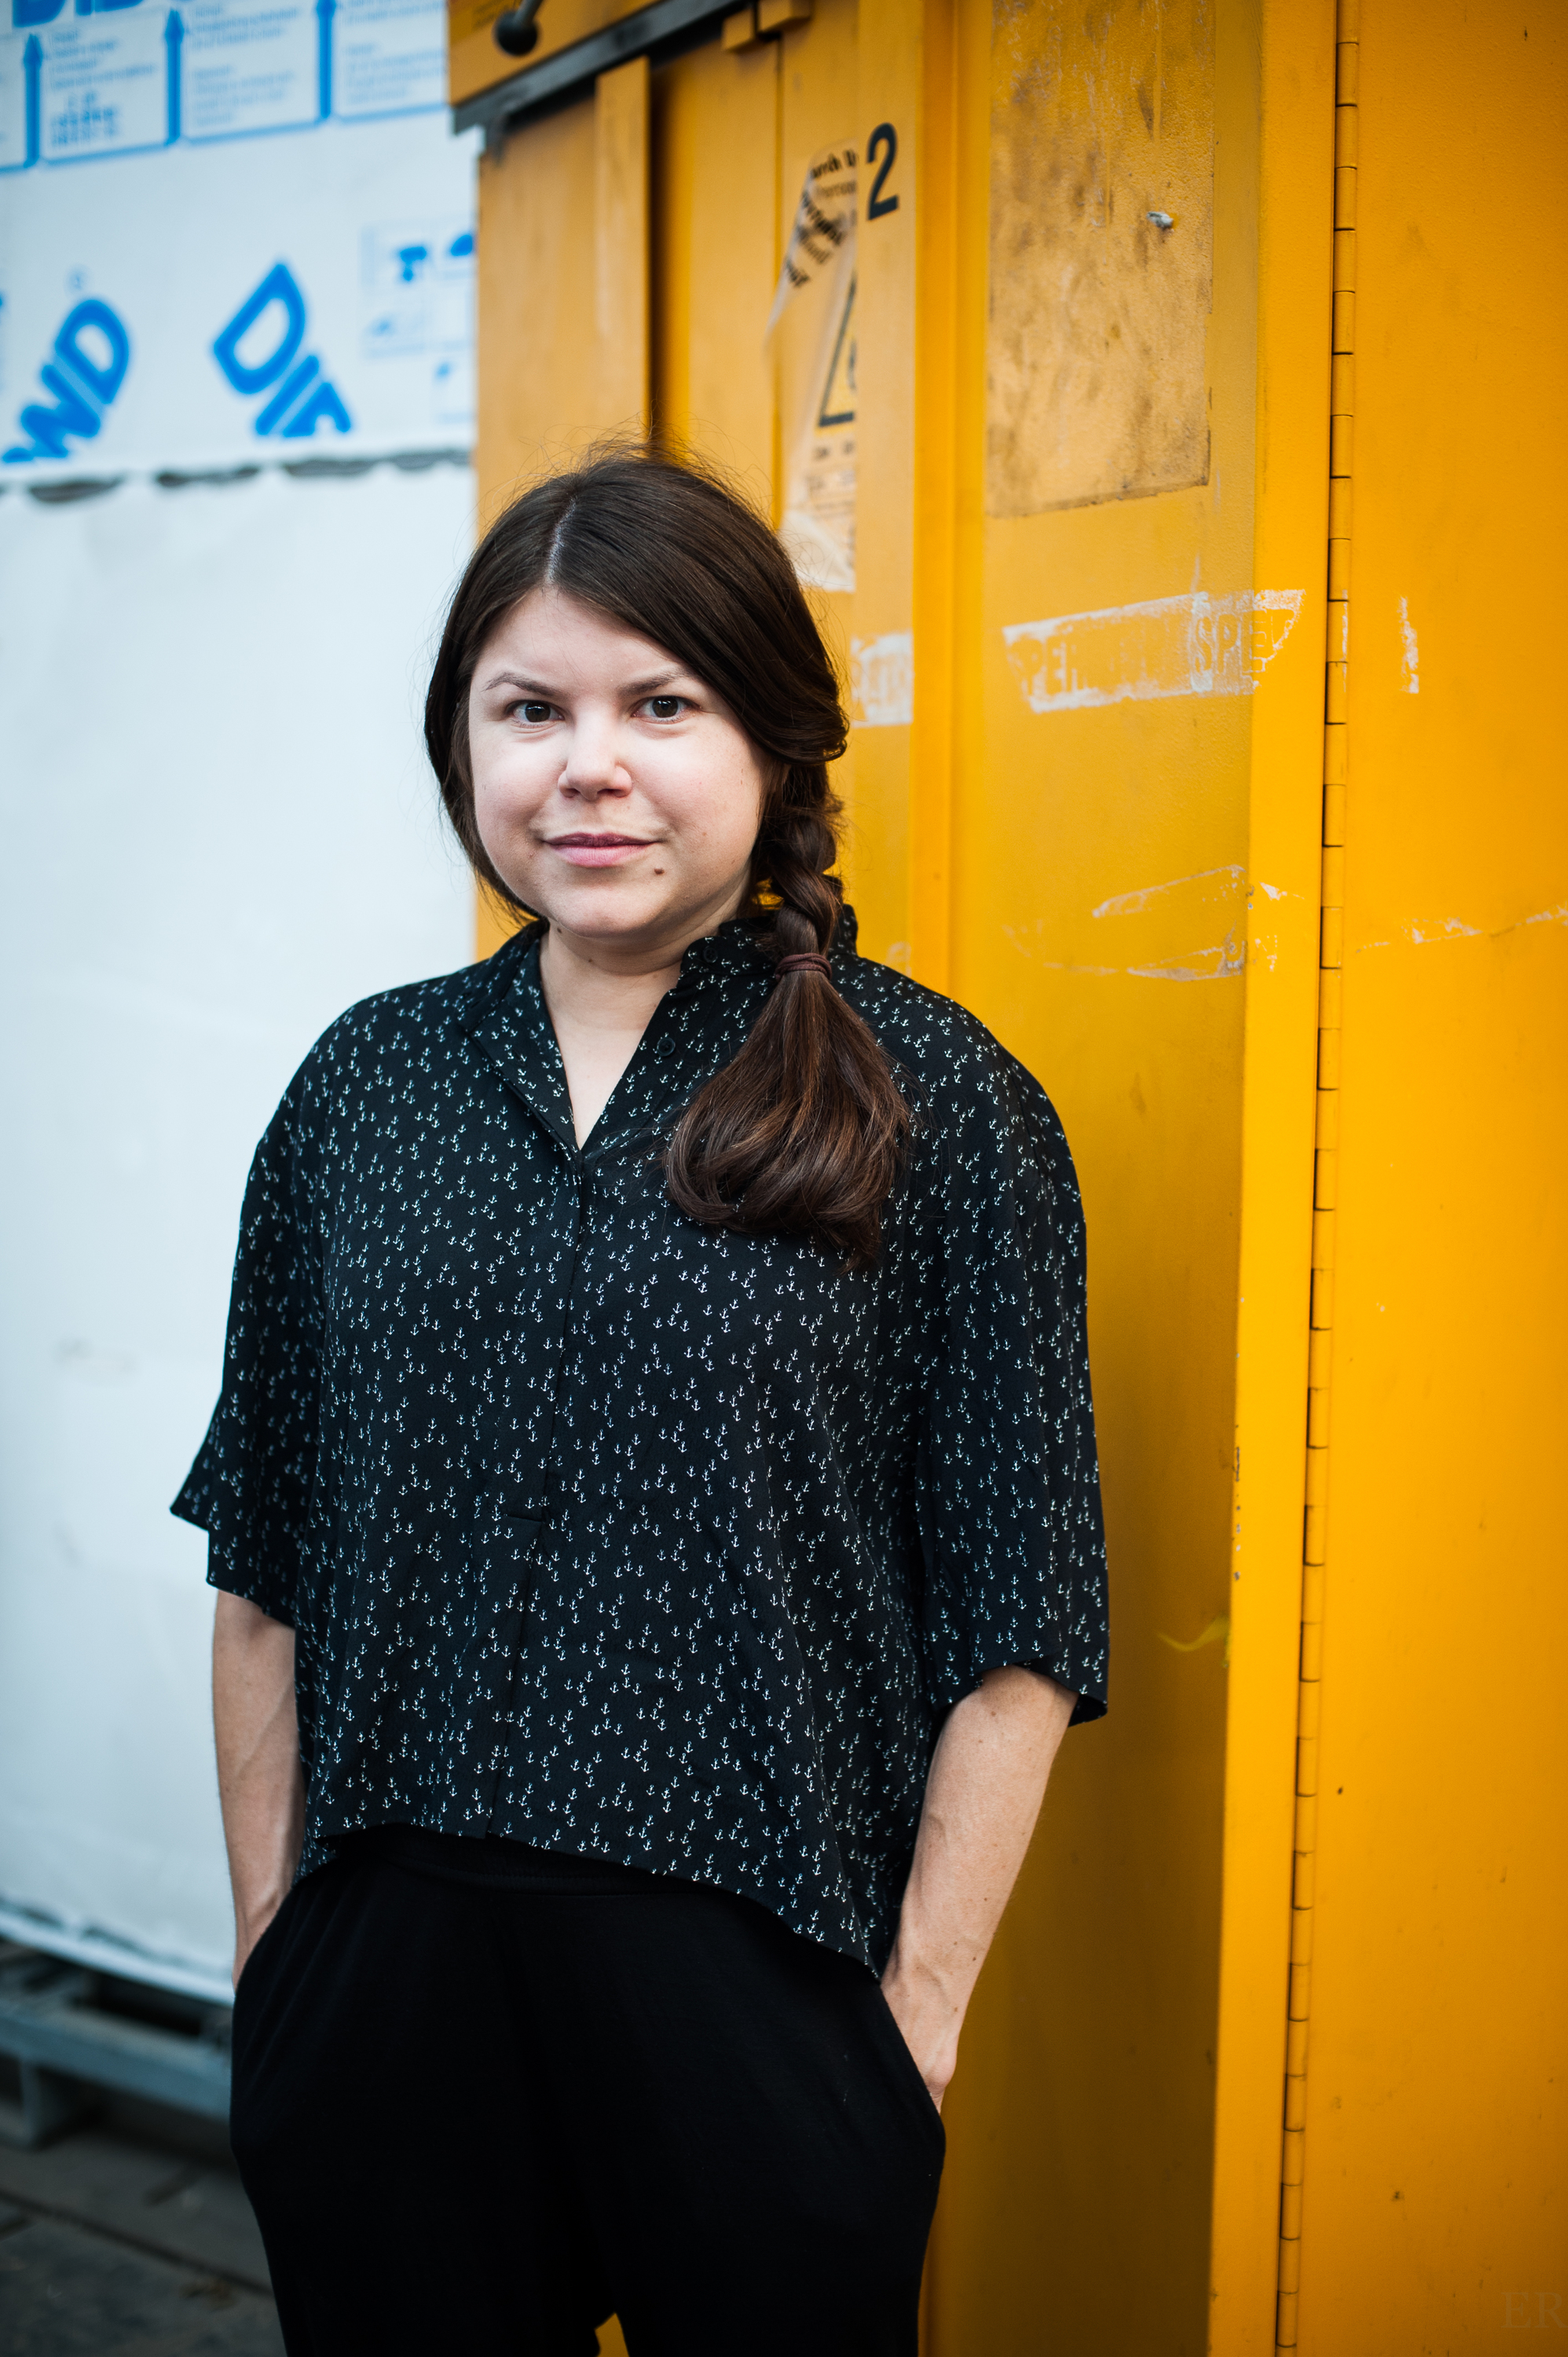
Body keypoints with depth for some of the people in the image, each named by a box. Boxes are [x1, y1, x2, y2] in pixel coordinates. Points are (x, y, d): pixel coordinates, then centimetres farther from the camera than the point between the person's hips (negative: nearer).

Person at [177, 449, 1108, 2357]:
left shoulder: (933, 1102, -6)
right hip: (384, 1986, 3)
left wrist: (918, 2004, -7)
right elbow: (264, 1576, 7)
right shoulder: (364, 1087, 4)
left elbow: (1013, 1622, -5)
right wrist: (269, 1954, 6)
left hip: (760, 1986, -2)